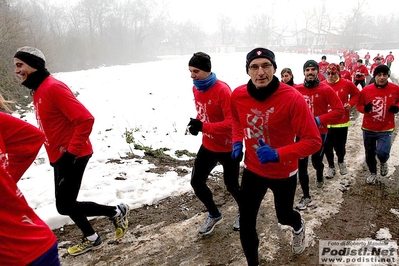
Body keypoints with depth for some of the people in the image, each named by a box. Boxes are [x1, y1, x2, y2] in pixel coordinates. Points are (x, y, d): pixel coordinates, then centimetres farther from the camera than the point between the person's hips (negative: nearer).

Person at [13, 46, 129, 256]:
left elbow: (85, 119, -27)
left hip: (72, 156, -10)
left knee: (64, 206, -5)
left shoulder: (53, 87, -20)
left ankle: (116, 211, 9)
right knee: (65, 203, 16)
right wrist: (58, 154, 18)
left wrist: (71, 152, -23)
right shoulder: (38, 90, 12)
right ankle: (91, 239, 32)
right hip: (59, 157, 10)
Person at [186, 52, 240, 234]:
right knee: (196, 181, 8)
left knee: (231, 186, 9)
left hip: (228, 147, -7)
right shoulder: (196, 89, 0)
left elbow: (232, 122, -28)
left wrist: (203, 127, -36)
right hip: (208, 145, 7)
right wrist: (196, 123, -8)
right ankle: (214, 215, 33)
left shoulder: (222, 90, -24)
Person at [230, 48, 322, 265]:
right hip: (252, 170, 3)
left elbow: (313, 141, -22)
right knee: (246, 222, 5)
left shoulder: (292, 98, -26)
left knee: (284, 216, 22)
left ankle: (299, 227, 62)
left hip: (284, 173, -2)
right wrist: (237, 141, -6)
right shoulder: (238, 95, -13)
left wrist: (278, 154, -32)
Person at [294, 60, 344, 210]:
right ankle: (306, 197, 15)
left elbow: (339, 110, -12)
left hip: (319, 132, -1)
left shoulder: (326, 90, -10)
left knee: (316, 161, 14)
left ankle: (320, 177, 51)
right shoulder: (297, 90, -5)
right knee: (301, 165, 1)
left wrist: (320, 119, -19)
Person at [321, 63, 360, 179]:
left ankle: (341, 162, 42)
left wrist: (350, 104, -4)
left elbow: (356, 94, 10)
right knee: (327, 146, 5)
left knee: (340, 146, 8)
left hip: (342, 122, 0)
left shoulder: (347, 84, -5)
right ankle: (331, 166, 29)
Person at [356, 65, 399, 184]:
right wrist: (365, 108, -19)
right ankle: (373, 173, 42)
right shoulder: (366, 90, -8)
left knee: (382, 152, -17)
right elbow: (358, 105, 2)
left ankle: (383, 162, 21)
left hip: (386, 129, -1)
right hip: (368, 128, 2)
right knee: (369, 153, 15)